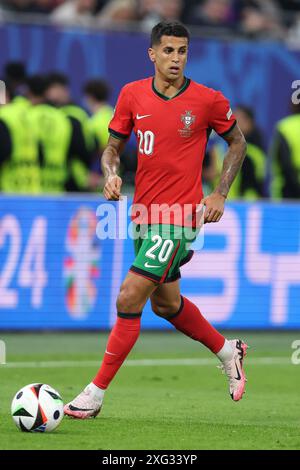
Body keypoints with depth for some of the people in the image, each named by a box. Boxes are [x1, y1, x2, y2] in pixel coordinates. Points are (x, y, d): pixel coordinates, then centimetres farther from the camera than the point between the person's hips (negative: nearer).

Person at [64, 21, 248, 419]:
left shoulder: (208, 101, -9)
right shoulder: (132, 95, 1)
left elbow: (237, 143, 7)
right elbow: (113, 147, 11)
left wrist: (220, 194, -2)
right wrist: (111, 175, -11)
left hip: (180, 216, -6)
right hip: (143, 213, 6)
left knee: (128, 300, -13)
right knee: (165, 303, 21)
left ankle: (96, 394, -6)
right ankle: (228, 351, 45)